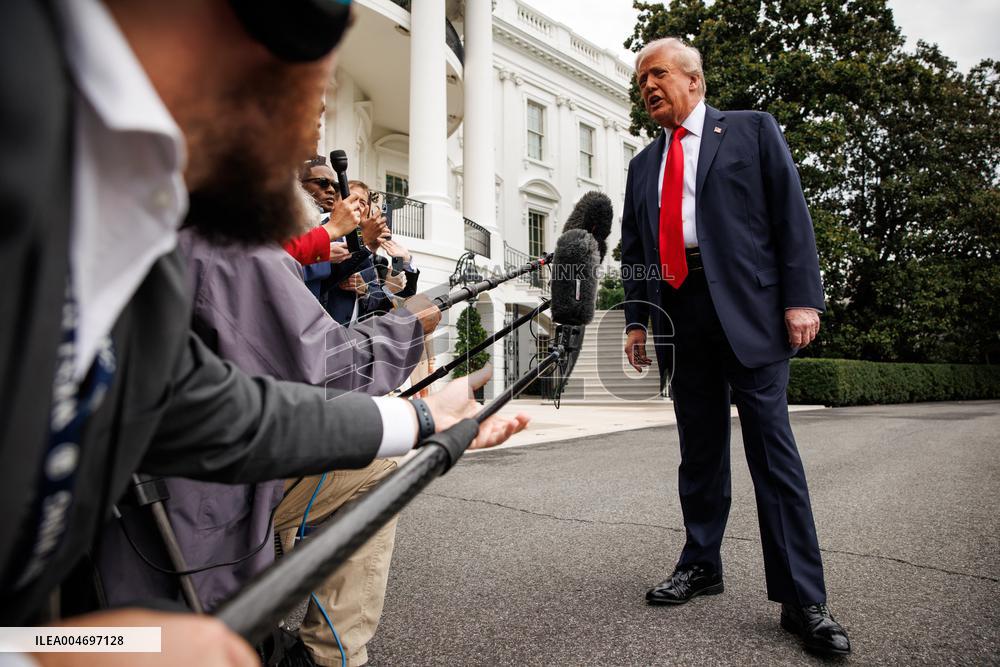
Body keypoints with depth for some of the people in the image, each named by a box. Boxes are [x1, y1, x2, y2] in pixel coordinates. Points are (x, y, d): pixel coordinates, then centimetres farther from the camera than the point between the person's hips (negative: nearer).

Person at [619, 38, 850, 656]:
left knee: (772, 446, -4)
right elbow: (634, 249, 18)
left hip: (748, 306, -4)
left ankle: (803, 599, 5)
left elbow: (791, 215, 0)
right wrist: (636, 319, 11)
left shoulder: (752, 129, 9)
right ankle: (702, 565, 24)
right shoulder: (644, 165, 20)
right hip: (679, 314, 4)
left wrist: (802, 297, -10)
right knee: (699, 447, 10)